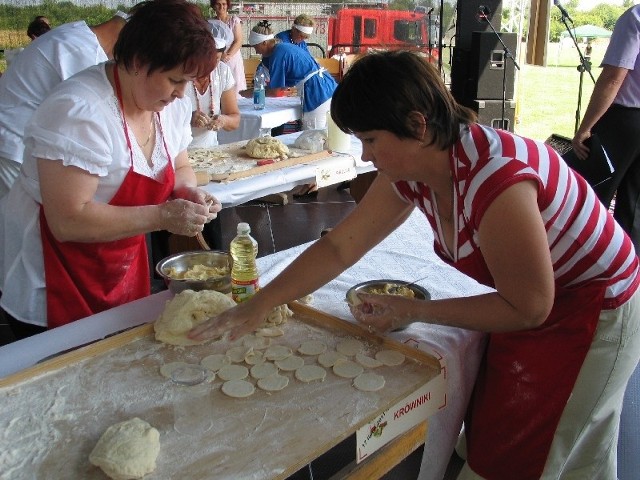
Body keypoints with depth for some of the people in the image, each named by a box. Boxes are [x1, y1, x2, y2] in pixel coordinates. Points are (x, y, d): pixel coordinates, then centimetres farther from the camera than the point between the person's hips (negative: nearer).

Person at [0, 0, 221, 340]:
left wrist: (188, 192, -10)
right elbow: (68, 222, -30)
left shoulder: (171, 105, -3)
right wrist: (162, 216, -28)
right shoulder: (81, 111, -27)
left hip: (122, 271, 7)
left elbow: (178, 167, 13)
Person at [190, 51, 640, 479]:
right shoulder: (409, 172, -11)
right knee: (489, 440, 18)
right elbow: (340, 247, -6)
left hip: (593, 314, -7)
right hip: (534, 304, 7)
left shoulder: (495, 180, -36)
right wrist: (258, 305, -10)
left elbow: (529, 308, -25)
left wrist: (414, 310, -21)